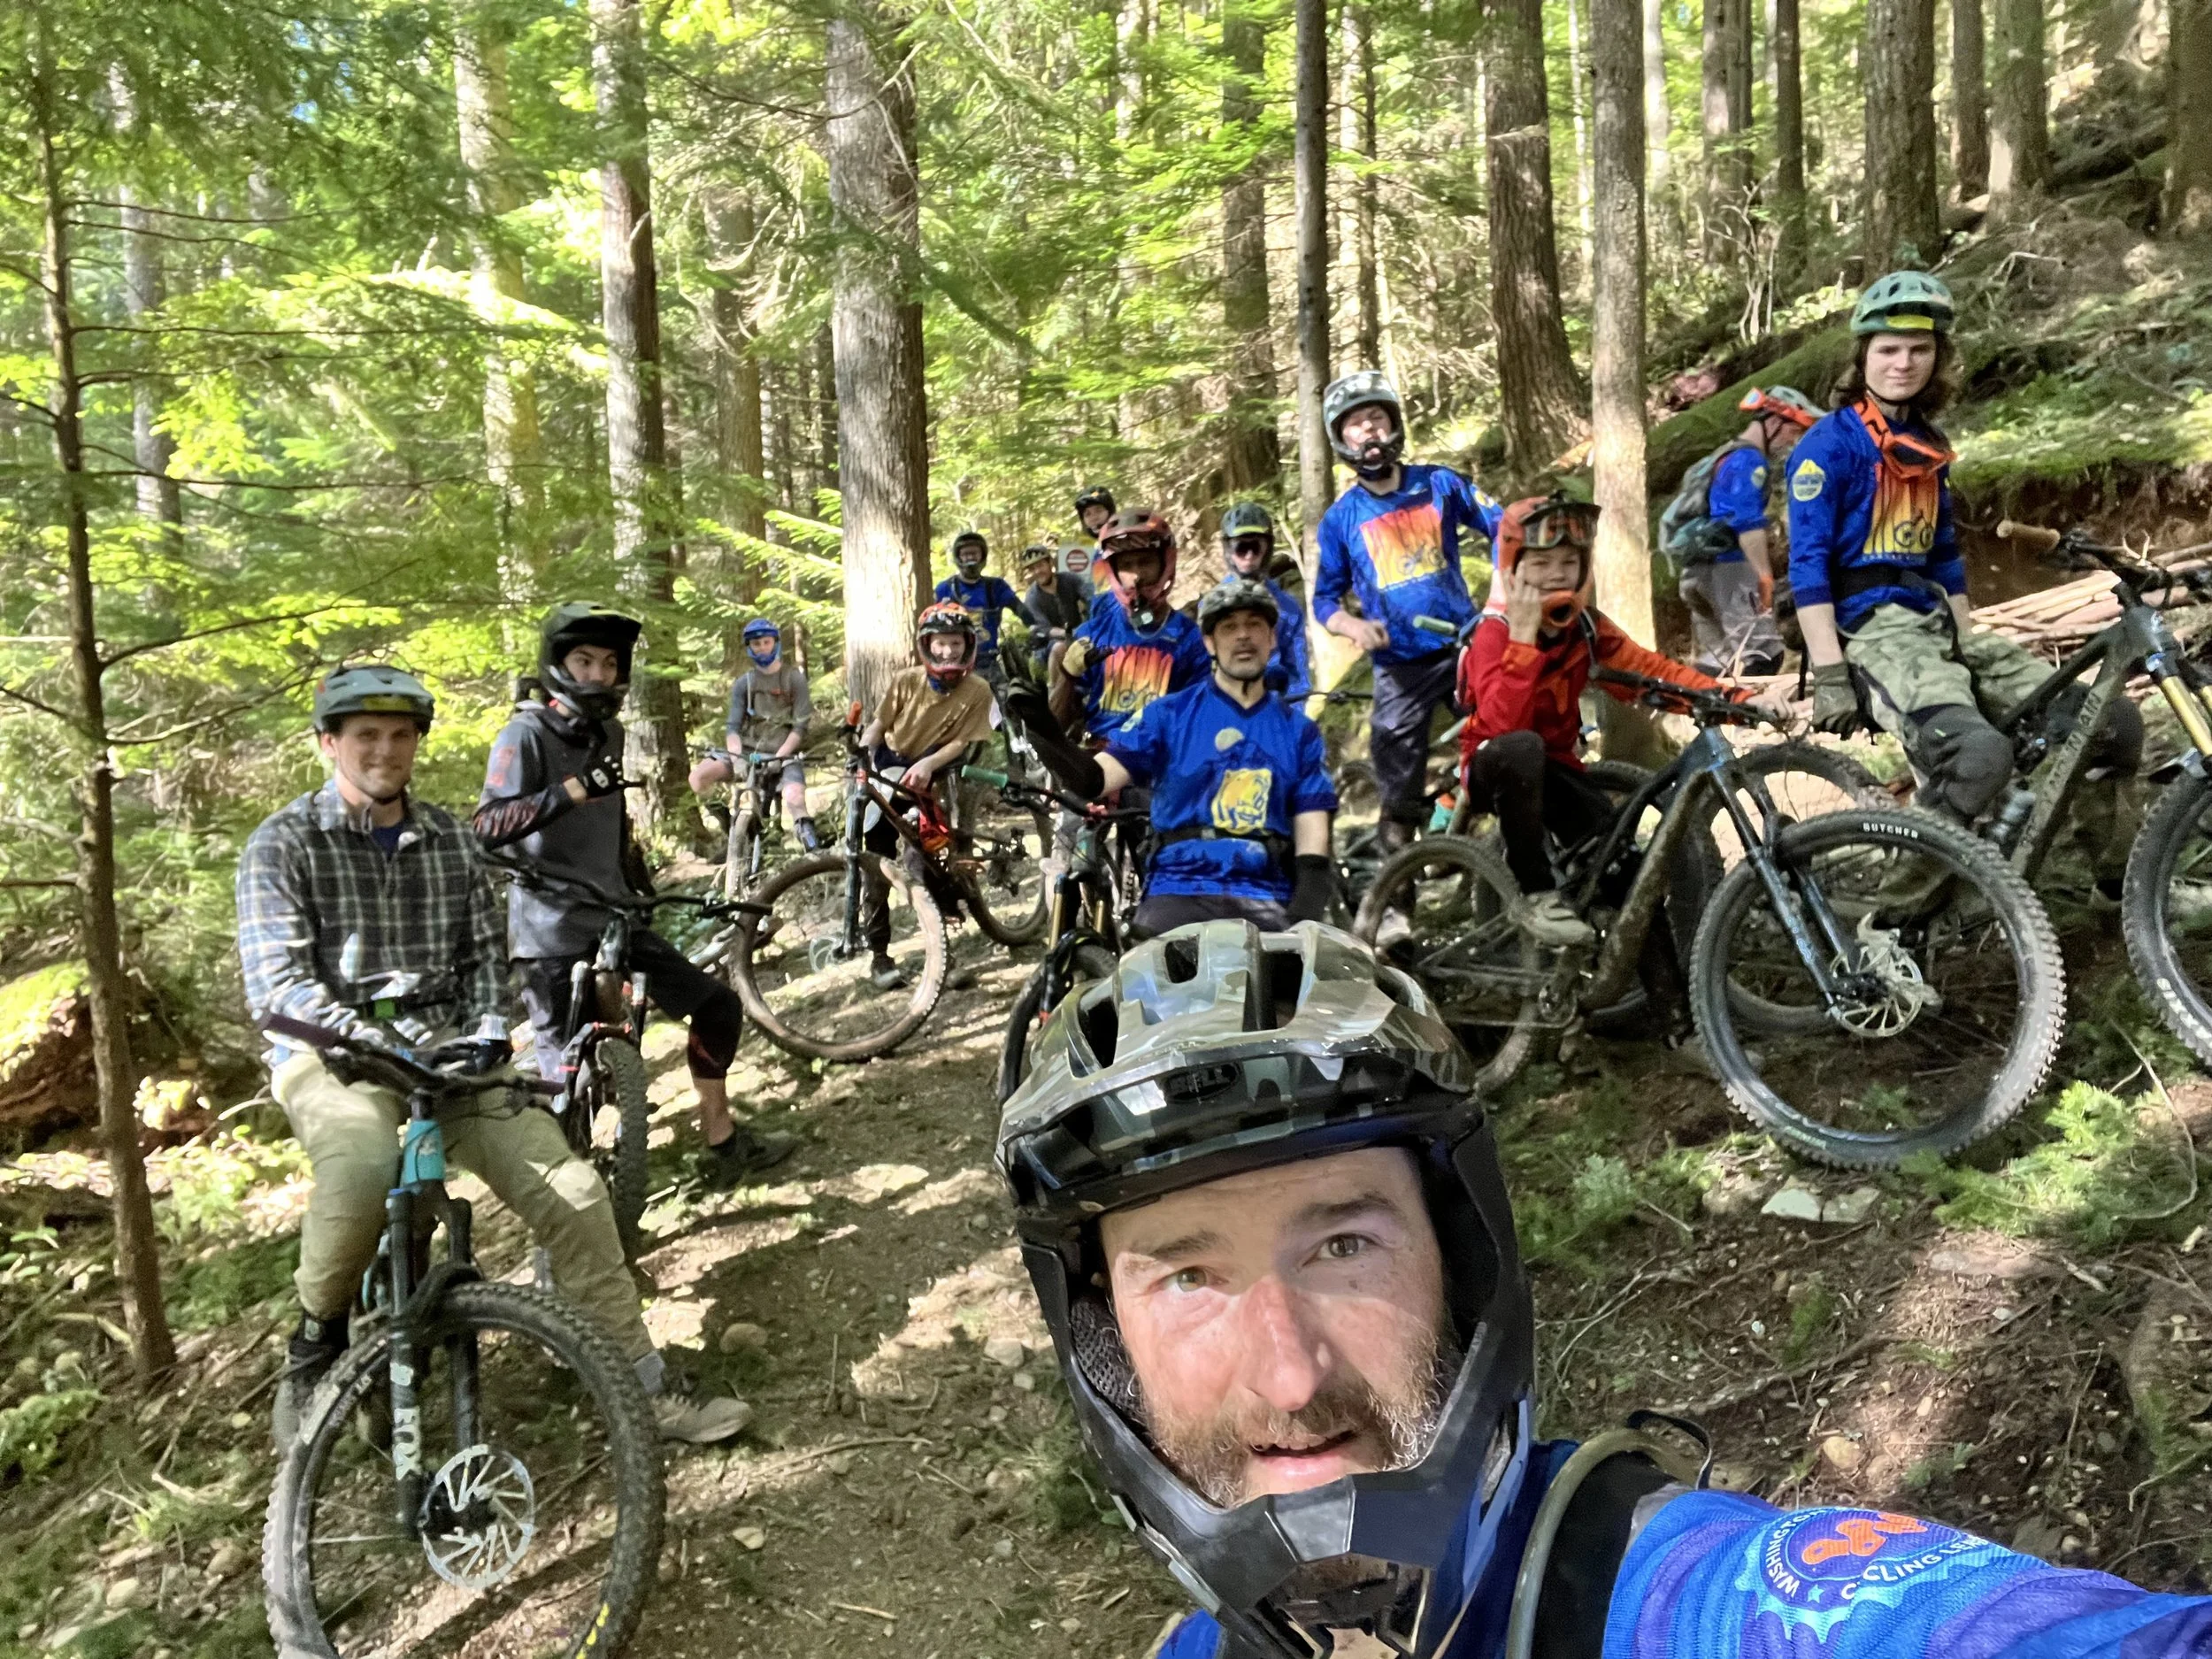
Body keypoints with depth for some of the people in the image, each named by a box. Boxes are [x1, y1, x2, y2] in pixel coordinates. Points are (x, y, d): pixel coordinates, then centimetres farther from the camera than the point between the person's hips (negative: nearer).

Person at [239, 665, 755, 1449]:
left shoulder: (448, 839, 11)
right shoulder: (283, 843, -3)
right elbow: (276, 986, -13)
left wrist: (487, 1032, -8)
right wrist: (390, 1044, -27)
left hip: (444, 1049, 4)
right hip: (331, 1054, -4)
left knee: (571, 1191, -12)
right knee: (364, 1165, -38)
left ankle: (646, 1391, 0)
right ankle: (317, 1339, -8)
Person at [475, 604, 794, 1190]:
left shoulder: (607, 733, 12)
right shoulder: (526, 733, -11)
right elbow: (488, 828, -26)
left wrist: (641, 887, 28)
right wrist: (570, 792, -37)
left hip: (614, 918, 8)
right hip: (552, 931, -8)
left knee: (717, 1005, 8)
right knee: (565, 1069, -6)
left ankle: (721, 1142, 20)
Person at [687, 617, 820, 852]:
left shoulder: (794, 678, 2)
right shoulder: (744, 683, 10)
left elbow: (800, 727, -5)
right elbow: (732, 726, 2)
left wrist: (778, 757, -18)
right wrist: (737, 757, -18)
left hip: (783, 753, -3)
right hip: (748, 751, 3)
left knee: (794, 799, -34)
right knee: (699, 776, -20)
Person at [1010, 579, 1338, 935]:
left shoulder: (1300, 732, 12)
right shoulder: (1168, 714, 6)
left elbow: (1312, 843, 7)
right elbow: (1094, 780, -3)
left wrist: (1302, 919, -8)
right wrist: (1042, 729, -20)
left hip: (1267, 901, 2)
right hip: (1179, 891, -1)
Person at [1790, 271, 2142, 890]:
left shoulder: (1927, 445, 18)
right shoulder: (1827, 445, -6)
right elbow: (1807, 566, -13)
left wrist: (1972, 646, 21)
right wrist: (1830, 675, -20)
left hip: (1939, 624, 8)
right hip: (1872, 630, -8)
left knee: (2113, 722, -3)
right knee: (1979, 752, -35)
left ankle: (2125, 885, 15)